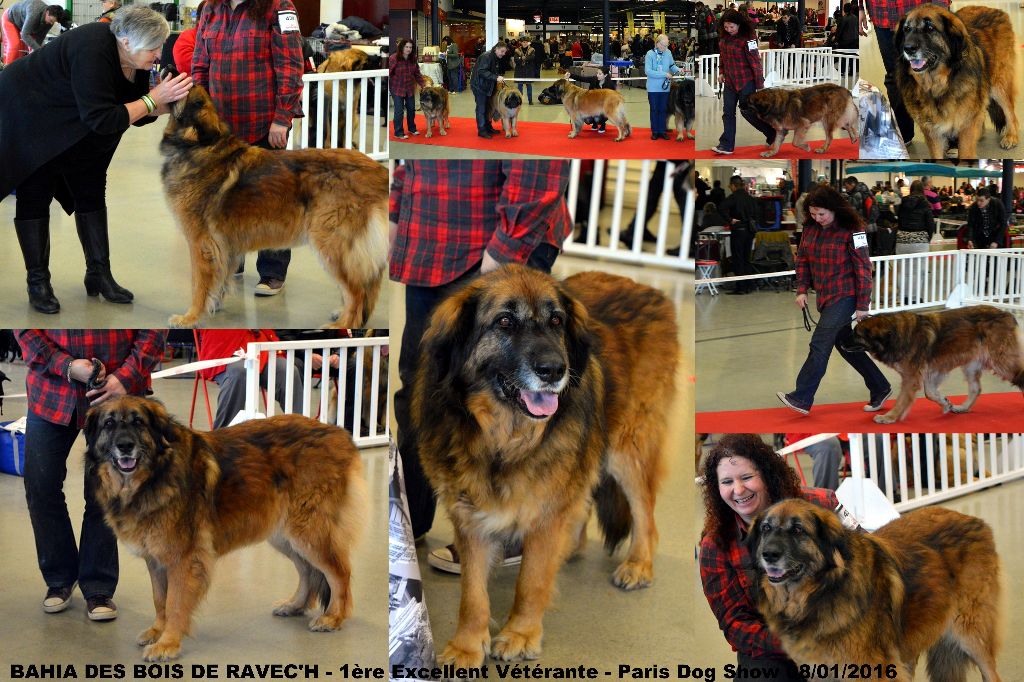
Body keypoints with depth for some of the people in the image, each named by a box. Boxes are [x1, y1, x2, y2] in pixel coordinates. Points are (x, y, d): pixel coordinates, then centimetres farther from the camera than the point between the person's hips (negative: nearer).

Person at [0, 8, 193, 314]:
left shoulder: (137, 58, -12)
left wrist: (173, 100, -22)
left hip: (73, 126, 8)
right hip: (30, 113, -8)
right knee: (35, 196, -5)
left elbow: (138, 114, -4)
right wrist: (154, 99, -33)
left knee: (90, 193, 5)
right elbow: (102, 119, -36)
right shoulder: (93, 52, -36)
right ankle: (37, 282, 1)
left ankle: (99, 274, 11)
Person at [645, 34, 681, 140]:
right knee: (654, 110, 7)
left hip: (665, 87, 3)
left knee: (663, 109, 9)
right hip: (653, 88, -3)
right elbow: (648, 71, -19)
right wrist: (665, 74, -19)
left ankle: (662, 131, 16)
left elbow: (672, 65, 15)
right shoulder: (650, 54, -12)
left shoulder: (668, 53, -2)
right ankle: (655, 132, 15)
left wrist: (677, 69, -8)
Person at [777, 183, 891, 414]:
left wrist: (862, 305, -13)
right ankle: (880, 388, 28)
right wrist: (802, 289, 2)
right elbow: (803, 259, 13)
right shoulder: (811, 228, 3)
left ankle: (801, 399, -7)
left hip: (844, 296, -8)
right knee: (845, 344, 15)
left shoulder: (851, 230, -16)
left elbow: (863, 268, -14)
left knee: (820, 344, -11)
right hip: (825, 296, 8)